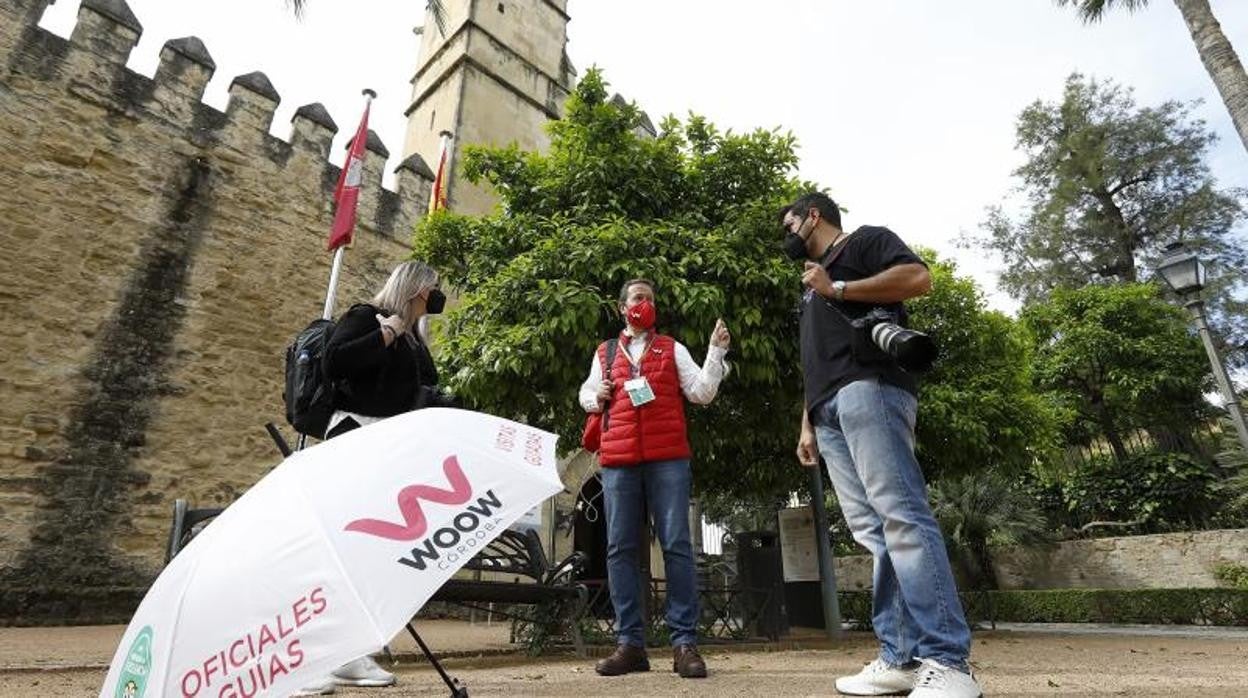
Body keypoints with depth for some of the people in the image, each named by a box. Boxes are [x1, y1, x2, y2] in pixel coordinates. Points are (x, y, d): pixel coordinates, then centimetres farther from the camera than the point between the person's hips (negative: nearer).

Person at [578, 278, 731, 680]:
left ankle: (685, 642, 1)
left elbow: (702, 393, 6)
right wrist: (598, 397, 4)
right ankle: (630, 642, 10)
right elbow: (585, 395, 26)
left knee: (677, 545, -5)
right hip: (618, 461, 2)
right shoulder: (604, 354, 19)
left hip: (668, 458, -2)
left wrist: (716, 351, -5)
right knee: (621, 549, 2)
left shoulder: (672, 349, 14)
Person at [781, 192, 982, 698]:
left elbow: (918, 277, -6)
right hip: (829, 410, 8)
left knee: (899, 514, -17)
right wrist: (808, 423, 21)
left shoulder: (864, 240, 14)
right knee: (871, 530, -1)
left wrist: (837, 289, -3)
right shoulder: (811, 284, 35)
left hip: (868, 388, -8)